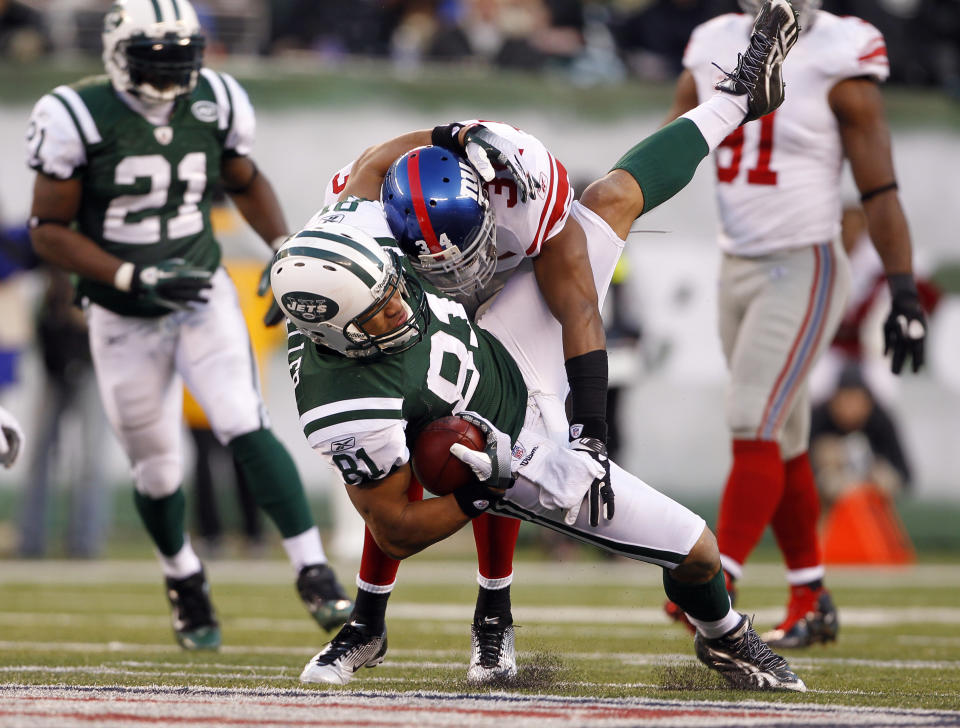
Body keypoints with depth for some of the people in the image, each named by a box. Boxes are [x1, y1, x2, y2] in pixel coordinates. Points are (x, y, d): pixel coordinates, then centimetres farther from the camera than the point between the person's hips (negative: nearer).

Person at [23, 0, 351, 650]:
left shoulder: (214, 104, -5)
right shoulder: (79, 119, -16)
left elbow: (246, 183, 14)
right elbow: (49, 230, -12)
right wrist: (135, 279, -22)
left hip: (204, 298, 1)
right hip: (124, 320, -1)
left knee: (247, 429, -19)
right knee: (157, 470, 10)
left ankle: (314, 572, -20)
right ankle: (185, 580, 38)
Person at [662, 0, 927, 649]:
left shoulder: (840, 64, -11)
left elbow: (879, 189, -10)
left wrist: (904, 292, -12)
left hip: (803, 271, -6)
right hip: (738, 269, 6)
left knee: (755, 428, -14)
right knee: (782, 444, 11)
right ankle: (812, 604, 19)